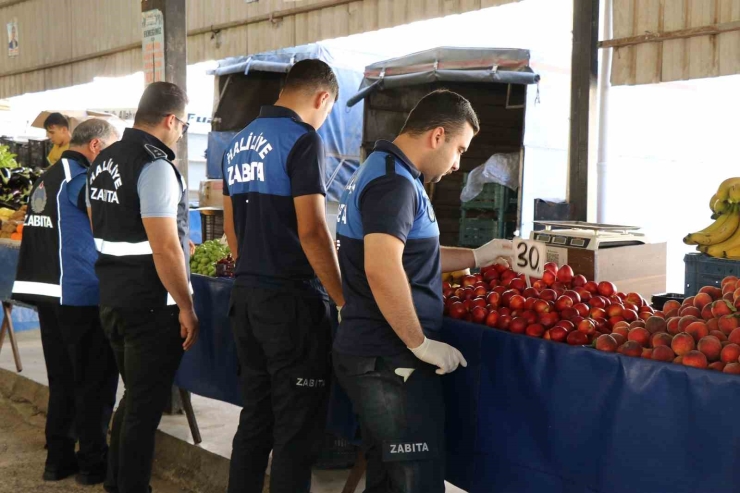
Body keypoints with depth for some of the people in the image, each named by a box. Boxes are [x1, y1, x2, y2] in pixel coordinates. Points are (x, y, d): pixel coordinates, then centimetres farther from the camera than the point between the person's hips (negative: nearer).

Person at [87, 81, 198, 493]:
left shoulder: (103, 162, 10)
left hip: (112, 299, 9)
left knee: (134, 396, 22)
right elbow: (164, 249, -22)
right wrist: (187, 308, -14)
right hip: (152, 305, -9)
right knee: (146, 405, 3)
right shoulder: (155, 166, -18)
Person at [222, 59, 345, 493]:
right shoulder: (302, 140, -12)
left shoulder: (239, 144, 13)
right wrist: (344, 300, -12)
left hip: (247, 294, 8)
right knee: (297, 428, 2)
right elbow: (312, 231, -19)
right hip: (292, 299, -8)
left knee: (255, 418, 17)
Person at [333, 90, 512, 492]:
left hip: (368, 353, 10)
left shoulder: (379, 171, 16)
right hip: (391, 361, -10)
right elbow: (381, 269, -31)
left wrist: (477, 257, 24)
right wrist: (422, 344, -21)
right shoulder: (394, 182, -17)